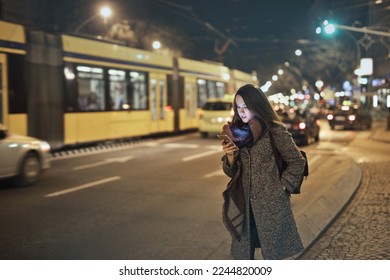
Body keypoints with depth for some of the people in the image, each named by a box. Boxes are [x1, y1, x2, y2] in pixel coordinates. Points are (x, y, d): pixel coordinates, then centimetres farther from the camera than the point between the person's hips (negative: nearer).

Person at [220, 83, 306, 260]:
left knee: (273, 256, 5)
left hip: (271, 205, -4)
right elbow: (231, 172, 11)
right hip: (244, 206, 4)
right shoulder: (236, 132, 8)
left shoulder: (274, 130, -6)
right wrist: (229, 156, -8)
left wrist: (280, 188, -4)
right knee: (242, 256, 7)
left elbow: (297, 162, -2)